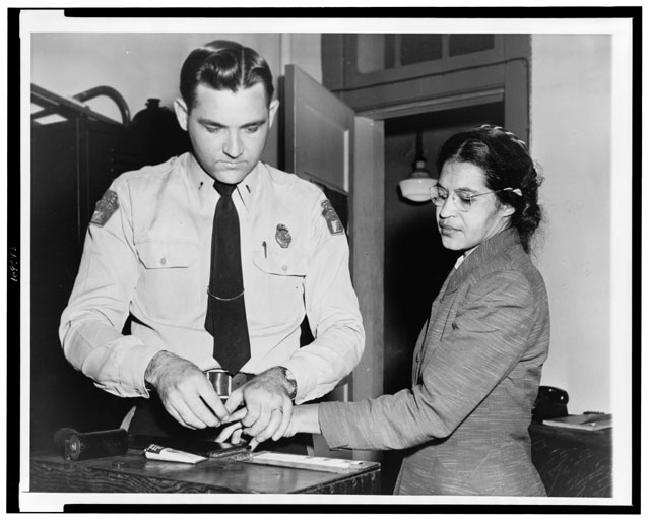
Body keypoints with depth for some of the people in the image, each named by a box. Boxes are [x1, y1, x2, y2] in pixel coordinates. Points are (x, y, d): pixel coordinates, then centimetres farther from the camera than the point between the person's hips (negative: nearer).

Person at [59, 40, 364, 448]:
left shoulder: (307, 205, 8)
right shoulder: (132, 197, 5)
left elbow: (344, 331, 4)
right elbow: (83, 325, -1)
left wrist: (283, 380, -16)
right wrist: (156, 366, -21)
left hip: (271, 420, 1)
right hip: (164, 419, 0)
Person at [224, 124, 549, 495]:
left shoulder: (509, 289, -18)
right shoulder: (469, 275, 12)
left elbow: (431, 411, -24)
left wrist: (306, 418, -24)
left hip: (480, 488, -8)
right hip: (427, 480, 8)